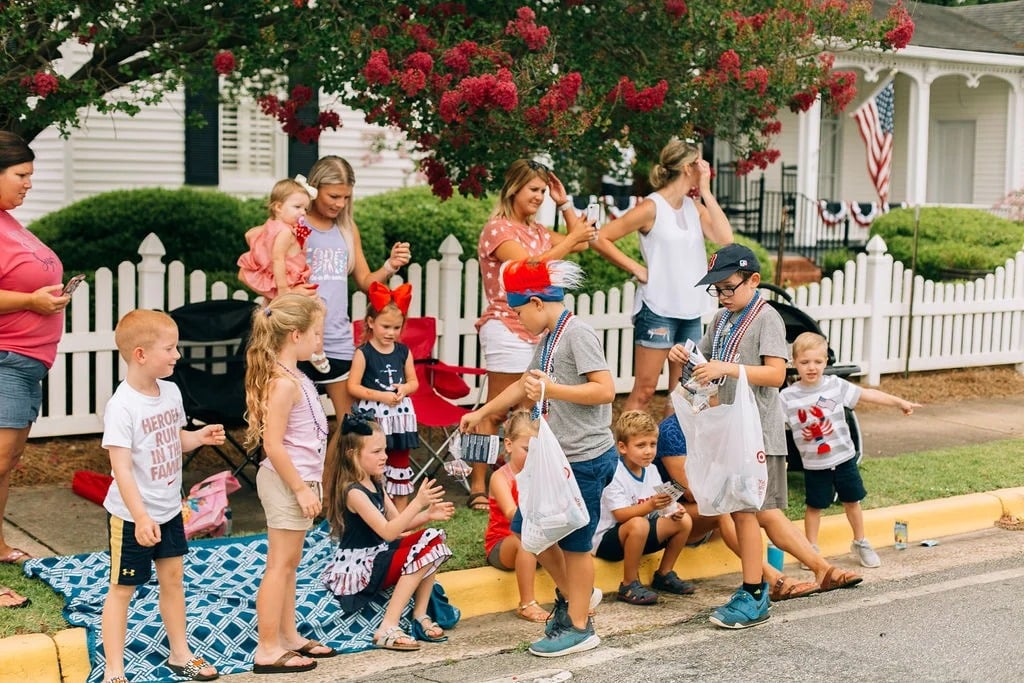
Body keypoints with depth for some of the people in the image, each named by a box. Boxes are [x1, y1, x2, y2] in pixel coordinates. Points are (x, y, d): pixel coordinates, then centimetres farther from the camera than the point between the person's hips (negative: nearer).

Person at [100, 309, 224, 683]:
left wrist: (200, 436, -3)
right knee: (122, 589, 5)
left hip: (169, 510, 7)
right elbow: (121, 468, -26)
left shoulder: (171, 392, 1)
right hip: (132, 516, -7)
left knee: (172, 578, 17)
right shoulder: (122, 406, -24)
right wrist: (141, 517, -30)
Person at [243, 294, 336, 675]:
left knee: (289, 564, 17)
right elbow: (273, 445, -25)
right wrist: (301, 489, -21)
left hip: (297, 480, 10)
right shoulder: (284, 383, -21)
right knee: (280, 565, -3)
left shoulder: (292, 377, 10)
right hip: (287, 483, -10)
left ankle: (288, 636, 28)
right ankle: (267, 650, 3)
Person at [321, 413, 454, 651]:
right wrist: (417, 502, -32)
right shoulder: (353, 492, -21)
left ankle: (420, 616, 4)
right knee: (421, 555, -20)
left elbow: (399, 523, 11)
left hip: (377, 556, 9)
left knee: (432, 540, 3)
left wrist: (428, 514, -5)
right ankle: (387, 630, -18)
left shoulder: (375, 484, 8)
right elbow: (388, 531, -28)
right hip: (355, 568, -9)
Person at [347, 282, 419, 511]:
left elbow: (414, 381, 11)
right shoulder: (363, 353, -8)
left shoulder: (403, 351, 4)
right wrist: (380, 396, -19)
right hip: (373, 417, -5)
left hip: (400, 416, 5)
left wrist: (404, 389, -12)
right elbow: (353, 386, -11)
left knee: (400, 465, 12)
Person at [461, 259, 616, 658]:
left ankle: (579, 627, 14)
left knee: (574, 542, 1)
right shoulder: (550, 339, 13)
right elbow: (524, 385, 28)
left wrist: (552, 389, -21)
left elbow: (605, 390, -23)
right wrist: (481, 413, 35)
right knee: (526, 527, 14)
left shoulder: (577, 334, -14)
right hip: (559, 456, 9)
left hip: (586, 458, -9)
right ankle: (570, 593, 32)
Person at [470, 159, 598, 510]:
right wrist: (570, 240, -18)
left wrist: (565, 204, 16)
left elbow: (581, 243, 23)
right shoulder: (498, 229, -7)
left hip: (539, 330, 8)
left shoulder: (537, 231, 17)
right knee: (496, 413, -7)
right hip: (507, 329, -8)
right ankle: (478, 486, -3)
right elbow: (530, 266, -19)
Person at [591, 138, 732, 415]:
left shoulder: (694, 207, 9)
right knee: (644, 389, -6)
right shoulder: (652, 208, -9)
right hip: (657, 309, -7)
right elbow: (600, 238, -10)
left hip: (691, 310, 7)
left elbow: (724, 237, -6)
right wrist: (636, 269, -11)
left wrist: (706, 192, -4)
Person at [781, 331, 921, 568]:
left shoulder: (835, 385, -6)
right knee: (814, 506, 8)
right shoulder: (788, 396, -10)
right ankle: (811, 549, 22)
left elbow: (868, 394, -2)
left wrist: (899, 402, -2)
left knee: (852, 501, 14)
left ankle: (860, 544, 31)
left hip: (844, 457, 2)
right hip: (814, 463, -2)